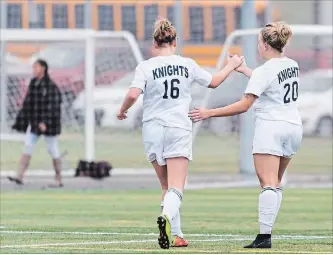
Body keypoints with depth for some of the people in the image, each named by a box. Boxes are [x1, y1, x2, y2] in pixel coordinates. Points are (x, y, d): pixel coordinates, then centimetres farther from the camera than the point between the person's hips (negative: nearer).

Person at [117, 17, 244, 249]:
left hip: (153, 128, 1)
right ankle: (167, 216, -40)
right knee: (176, 189, -9)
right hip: (179, 128, -1)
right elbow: (214, 82, 18)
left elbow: (133, 94, -16)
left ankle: (176, 235, 15)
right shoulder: (187, 65, 3)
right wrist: (231, 66, 35)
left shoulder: (146, 67, -3)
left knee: (167, 187, 16)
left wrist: (122, 110, 4)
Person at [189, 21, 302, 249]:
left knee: (268, 184, -13)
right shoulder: (292, 65, 9)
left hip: (270, 127, -8)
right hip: (293, 127, 8)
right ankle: (267, 230, 10)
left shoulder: (264, 71, -14)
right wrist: (245, 70, 36)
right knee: (275, 184, 15)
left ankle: (264, 236, -21)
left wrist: (209, 113, -13)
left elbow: (243, 105, -18)